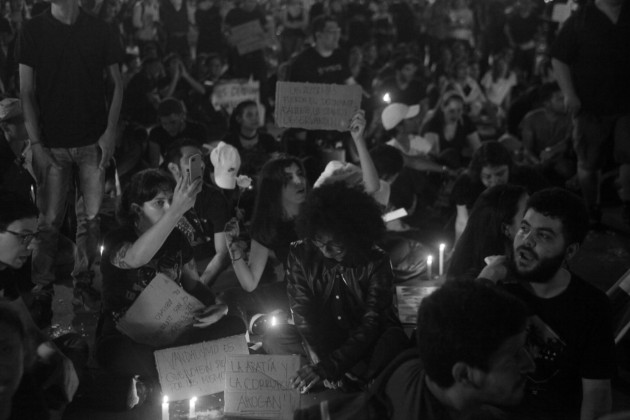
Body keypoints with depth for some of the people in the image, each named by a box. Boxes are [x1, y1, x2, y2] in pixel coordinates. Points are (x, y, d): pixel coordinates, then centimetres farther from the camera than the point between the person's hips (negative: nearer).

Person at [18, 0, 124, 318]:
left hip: (93, 142, 1)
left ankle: (83, 284, 12)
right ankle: (42, 287, 10)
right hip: (53, 145, -1)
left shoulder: (99, 31, 4)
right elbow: (27, 93, 0)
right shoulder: (33, 31, 1)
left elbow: (116, 83, 8)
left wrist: (110, 131, -2)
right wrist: (36, 143, -7)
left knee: (90, 218, 2)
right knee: (50, 221, 0)